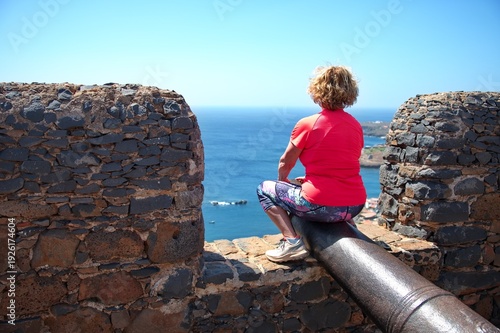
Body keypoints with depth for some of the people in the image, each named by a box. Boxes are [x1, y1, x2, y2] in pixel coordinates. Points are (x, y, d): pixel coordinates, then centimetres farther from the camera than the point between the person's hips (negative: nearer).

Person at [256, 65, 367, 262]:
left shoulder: (307, 124, -10)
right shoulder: (356, 126, 6)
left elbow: (285, 163, 2)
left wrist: (283, 181, 24)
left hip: (320, 206, -6)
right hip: (355, 206, 7)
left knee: (264, 189, 12)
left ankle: (292, 241, -3)